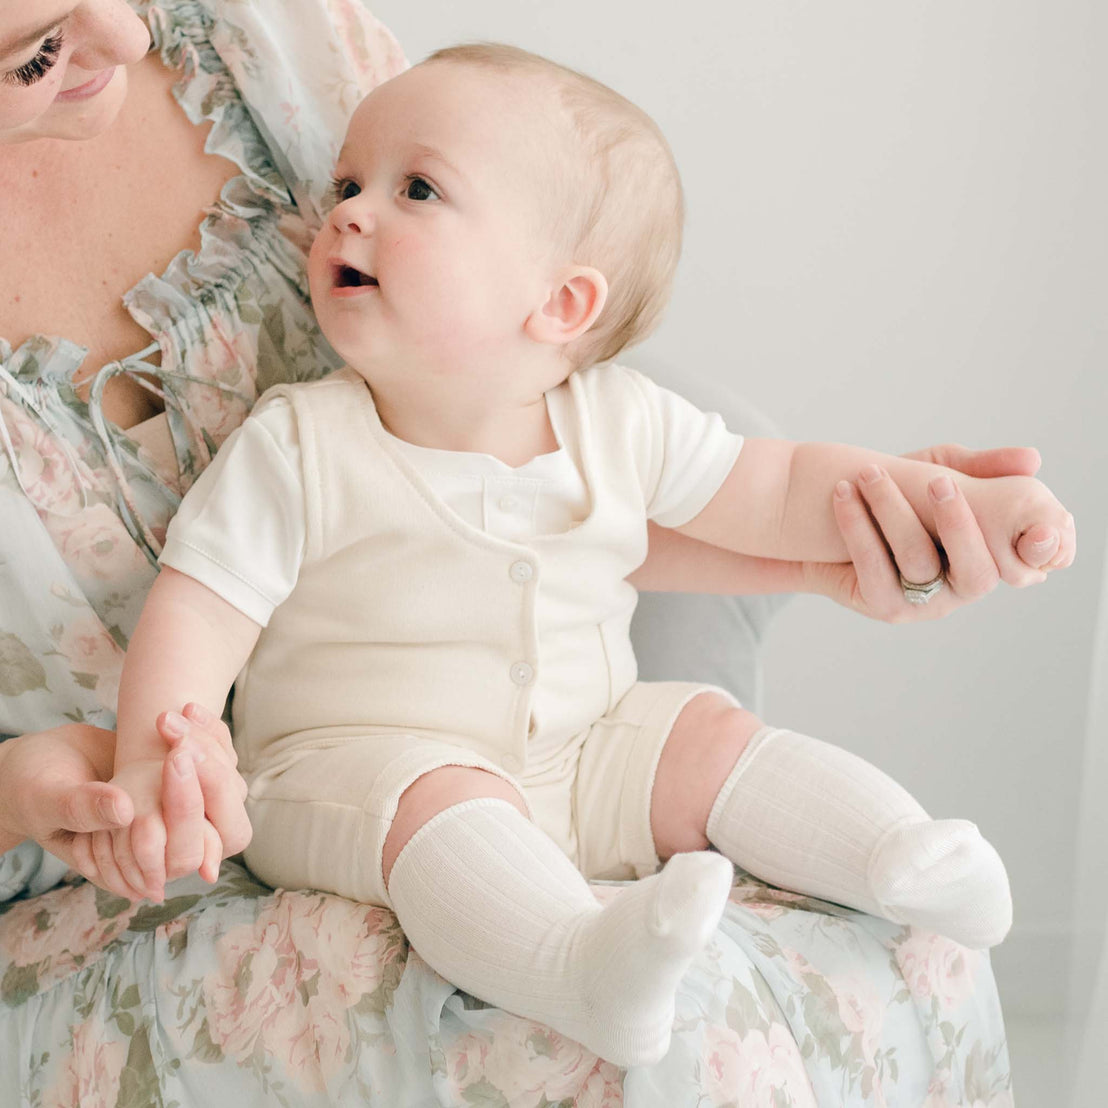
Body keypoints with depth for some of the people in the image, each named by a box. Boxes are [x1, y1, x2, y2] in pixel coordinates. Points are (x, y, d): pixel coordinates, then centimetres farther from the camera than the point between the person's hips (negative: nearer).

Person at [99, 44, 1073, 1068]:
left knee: (709, 735, -10)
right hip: (359, 762, -5)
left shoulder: (620, 425, -2)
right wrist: (152, 763, -28)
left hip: (576, 753, 5)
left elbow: (779, 492, 5)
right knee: (440, 803, -33)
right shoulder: (297, 449, -11)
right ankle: (577, 964, -54)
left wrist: (954, 501, -5)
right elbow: (200, 609, -13)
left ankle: (897, 857, -12)